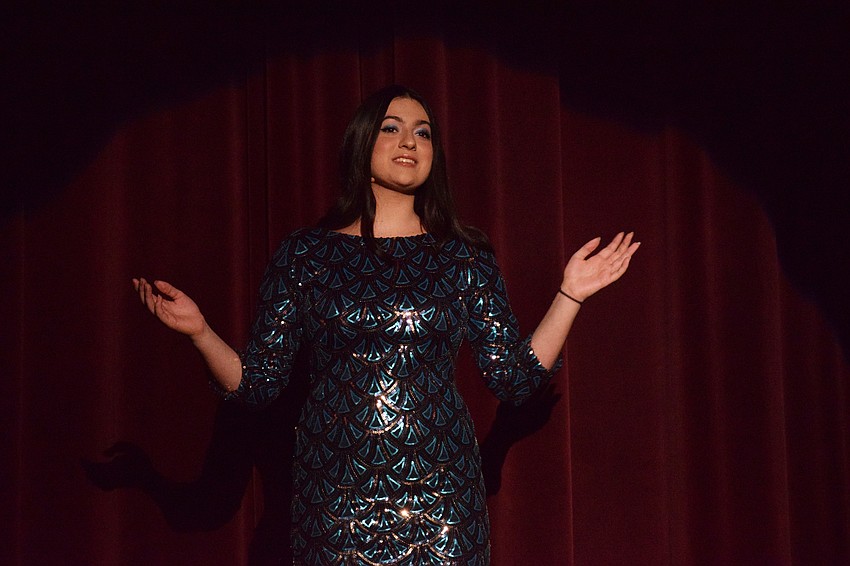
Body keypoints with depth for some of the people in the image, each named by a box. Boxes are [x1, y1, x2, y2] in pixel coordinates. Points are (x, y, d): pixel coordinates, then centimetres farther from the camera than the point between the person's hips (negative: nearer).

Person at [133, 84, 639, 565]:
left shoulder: (465, 256, 4)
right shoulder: (304, 253, 2)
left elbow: (514, 378, 2)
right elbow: (260, 384, 2)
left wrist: (570, 296, -4)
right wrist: (199, 331, -12)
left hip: (440, 492, 1)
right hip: (335, 496, 0)